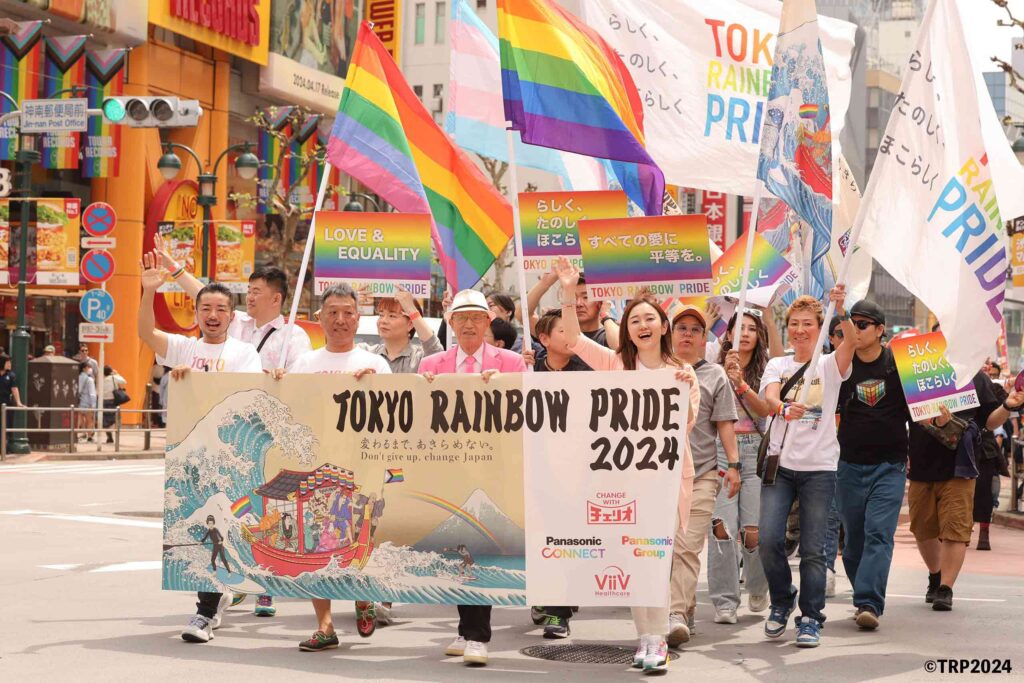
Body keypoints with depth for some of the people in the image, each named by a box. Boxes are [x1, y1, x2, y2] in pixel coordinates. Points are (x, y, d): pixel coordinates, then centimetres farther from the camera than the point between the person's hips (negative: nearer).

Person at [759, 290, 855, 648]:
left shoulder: (829, 365, 2)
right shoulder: (777, 365, 9)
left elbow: (850, 342, -19)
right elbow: (769, 398, -11)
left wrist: (841, 310, -38)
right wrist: (784, 408, -34)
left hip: (819, 468, -1)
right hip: (780, 464, 2)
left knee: (813, 549, -2)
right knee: (769, 539, -10)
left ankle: (811, 617, 9)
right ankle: (782, 600, 14)